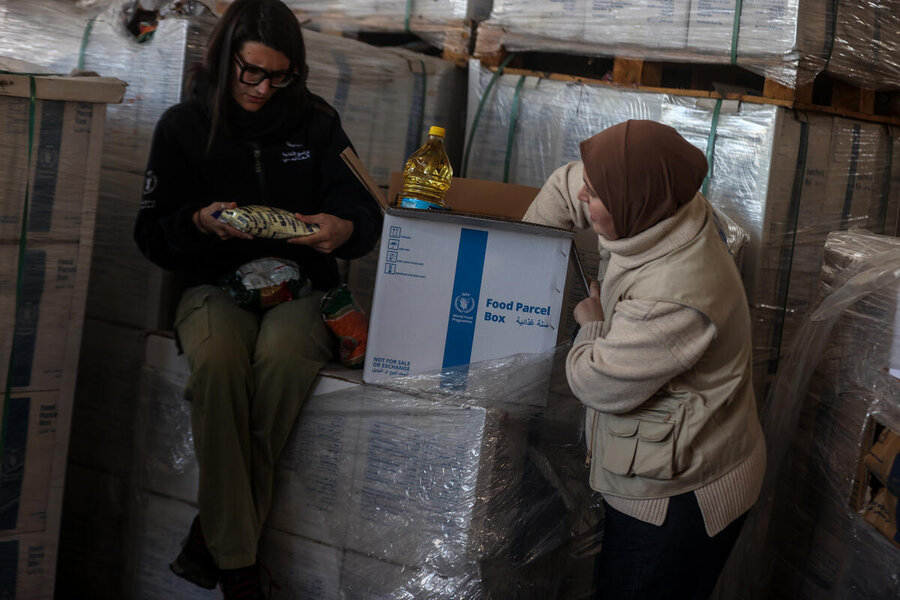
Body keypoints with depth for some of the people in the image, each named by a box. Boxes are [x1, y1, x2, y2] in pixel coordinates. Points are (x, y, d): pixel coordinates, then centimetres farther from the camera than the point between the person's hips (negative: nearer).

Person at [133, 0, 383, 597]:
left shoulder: (316, 122, 9)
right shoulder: (184, 125, 8)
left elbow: (364, 211, 5)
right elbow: (152, 233, 7)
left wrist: (345, 228, -20)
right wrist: (200, 222, -15)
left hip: (300, 284, 0)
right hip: (216, 284, 0)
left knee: (284, 358, -36)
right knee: (217, 360, -36)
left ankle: (211, 540, -22)